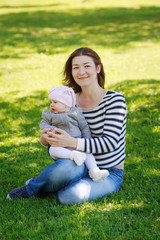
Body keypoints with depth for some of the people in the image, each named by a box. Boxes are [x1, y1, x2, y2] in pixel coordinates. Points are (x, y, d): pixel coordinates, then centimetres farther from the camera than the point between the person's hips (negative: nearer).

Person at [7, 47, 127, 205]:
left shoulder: (114, 100, -13)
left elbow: (110, 142, -22)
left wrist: (72, 142, -34)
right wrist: (45, 139, -15)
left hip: (109, 174, -3)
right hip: (82, 166, 3)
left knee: (72, 196, -33)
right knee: (66, 166, -36)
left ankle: (32, 189, -3)